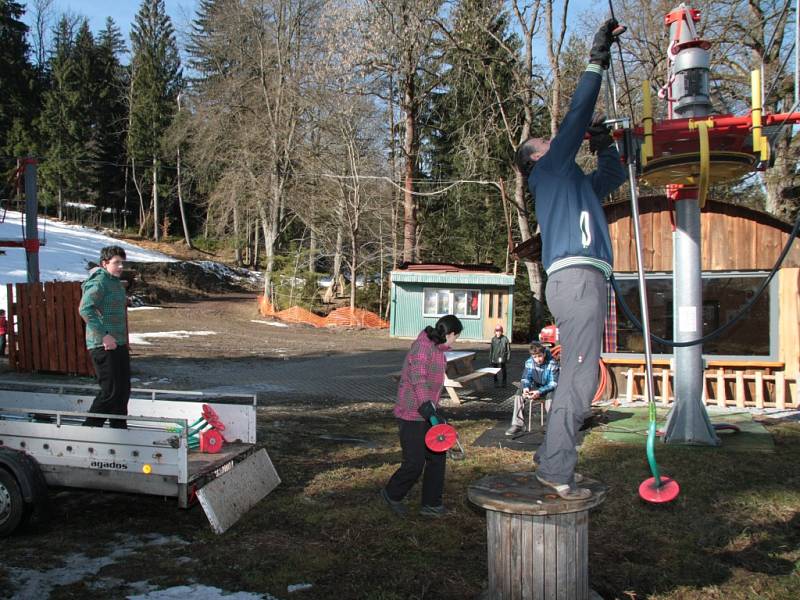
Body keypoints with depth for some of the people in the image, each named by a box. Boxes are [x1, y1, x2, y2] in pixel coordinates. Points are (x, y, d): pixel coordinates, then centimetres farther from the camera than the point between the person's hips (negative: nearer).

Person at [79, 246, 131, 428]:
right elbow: (85, 309, -24)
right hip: (103, 345, -9)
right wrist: (104, 334, -26)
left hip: (118, 344, 9)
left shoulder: (116, 283, 18)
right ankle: (90, 428, 3)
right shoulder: (99, 282, -12)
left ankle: (119, 427, 22)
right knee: (111, 390, -8)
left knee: (123, 389, 12)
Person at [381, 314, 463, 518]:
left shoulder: (437, 349, 12)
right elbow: (418, 381, -26)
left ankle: (431, 504, 20)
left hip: (426, 412, 10)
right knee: (415, 464, -3)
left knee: (437, 457, 10)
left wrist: (435, 408, 26)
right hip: (412, 414, -10)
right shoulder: (423, 346, -18)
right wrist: (428, 408, -32)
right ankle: (392, 494, 22)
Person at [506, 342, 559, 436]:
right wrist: (525, 387, -26)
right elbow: (525, 378, -1)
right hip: (535, 388, 4)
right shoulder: (529, 362, -8)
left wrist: (540, 392, -37)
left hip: (548, 389, -4)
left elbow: (554, 383, -24)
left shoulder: (552, 363, -21)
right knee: (519, 394, -19)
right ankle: (517, 424, -16)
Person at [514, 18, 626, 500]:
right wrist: (597, 61, 2)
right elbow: (576, 118, -1)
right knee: (580, 377, -14)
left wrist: (604, 145, 22)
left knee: (578, 376, 8)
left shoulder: (575, 183, 31)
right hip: (576, 278, -9)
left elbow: (616, 175, 40)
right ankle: (557, 468, -13)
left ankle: (551, 455, 14)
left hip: (586, 282, 9)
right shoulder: (549, 171, 7)